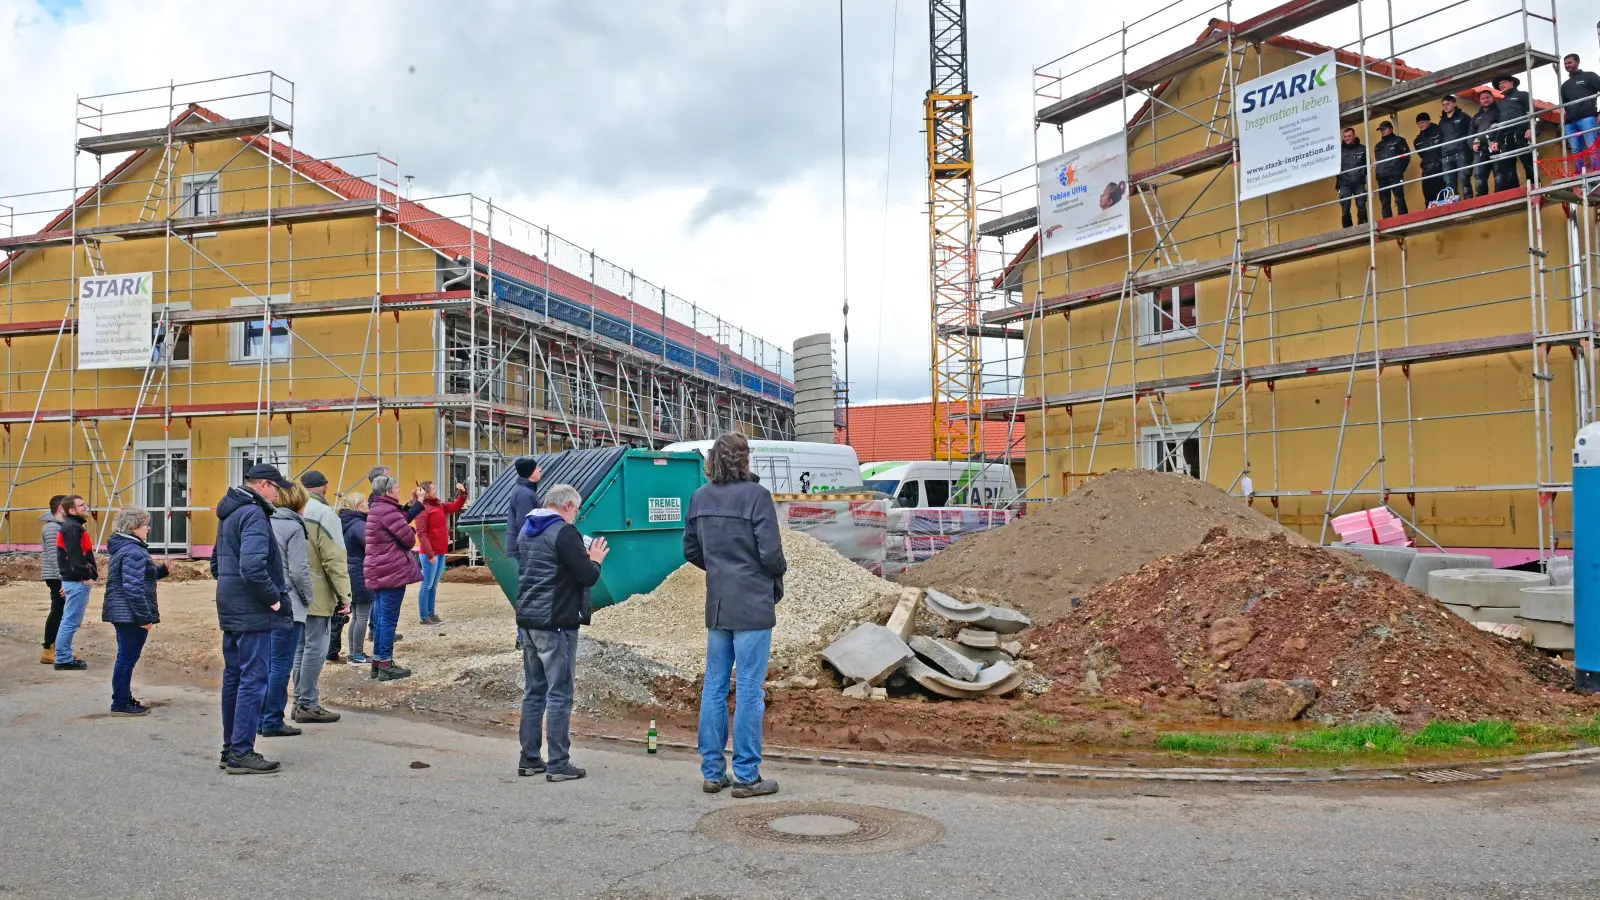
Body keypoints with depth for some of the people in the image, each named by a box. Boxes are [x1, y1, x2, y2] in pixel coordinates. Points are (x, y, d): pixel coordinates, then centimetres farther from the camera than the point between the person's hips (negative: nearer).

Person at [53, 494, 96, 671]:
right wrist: (86, 575, -18)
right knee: (71, 622, -6)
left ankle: (65, 657, 21)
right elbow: (75, 556, -23)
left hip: (73, 580, 11)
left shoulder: (73, 526, 17)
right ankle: (63, 660, -2)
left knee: (69, 621, 15)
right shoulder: (72, 528, -15)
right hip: (78, 581, -11)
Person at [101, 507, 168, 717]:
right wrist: (145, 617, -20)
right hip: (131, 615, -11)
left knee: (126, 657, 17)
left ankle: (124, 700, 25)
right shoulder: (133, 552, -18)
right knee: (127, 658, -4)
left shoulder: (121, 548, 15)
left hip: (121, 613, 11)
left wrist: (162, 570, 13)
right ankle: (121, 704, 2)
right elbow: (133, 588, -23)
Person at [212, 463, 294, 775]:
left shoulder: (229, 513, 16)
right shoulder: (254, 514, -16)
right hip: (253, 612, -10)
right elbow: (252, 567, -27)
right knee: (254, 680, -6)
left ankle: (231, 747, 23)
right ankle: (241, 753, -4)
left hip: (231, 610, 10)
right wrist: (274, 598, -17)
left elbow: (216, 564, 23)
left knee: (234, 677, 15)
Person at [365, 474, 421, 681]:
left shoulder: (376, 509, 16)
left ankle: (378, 662, 22)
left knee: (381, 618, 16)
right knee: (389, 619, -4)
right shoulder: (387, 510, -17)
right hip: (393, 571, -10)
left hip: (379, 571, 10)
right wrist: (411, 532, 6)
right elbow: (409, 539, -15)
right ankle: (385, 666, 0)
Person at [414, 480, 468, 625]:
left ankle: (431, 614, 19)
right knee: (427, 585, -3)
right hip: (430, 554, -9)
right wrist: (430, 553, -23)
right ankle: (424, 617, 1)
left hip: (440, 552, 9)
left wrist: (462, 493, 6)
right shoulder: (423, 509, -13)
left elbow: (455, 506, 24)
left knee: (434, 585, 13)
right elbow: (421, 534, -18)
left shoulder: (439, 506, 13)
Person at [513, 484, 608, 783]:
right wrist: (595, 560, 5)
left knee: (533, 691, 15)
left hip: (528, 620, 9)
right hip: (556, 623, -9)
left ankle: (529, 759, 19)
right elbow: (587, 576, -17)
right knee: (559, 694, -3)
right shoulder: (565, 532, -14)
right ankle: (558, 764, 0)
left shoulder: (526, 531, 14)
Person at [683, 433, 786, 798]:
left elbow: (690, 550, 11)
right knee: (749, 690, 1)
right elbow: (771, 553, -16)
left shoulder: (700, 497, 6)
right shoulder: (756, 495, -14)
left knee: (715, 686, 12)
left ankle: (712, 771, 20)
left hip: (717, 606, 6)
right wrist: (777, 577, 4)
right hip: (753, 606, -6)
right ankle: (746, 776, 7)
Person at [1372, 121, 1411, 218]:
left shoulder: (1399, 141, 8)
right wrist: (1378, 172, 7)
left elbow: (1407, 156, 2)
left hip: (1395, 176, -5)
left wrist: (1399, 170, -6)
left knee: (1399, 200, -11)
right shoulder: (1378, 146, 23)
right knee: (1384, 203, 1)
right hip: (1382, 178, 5)